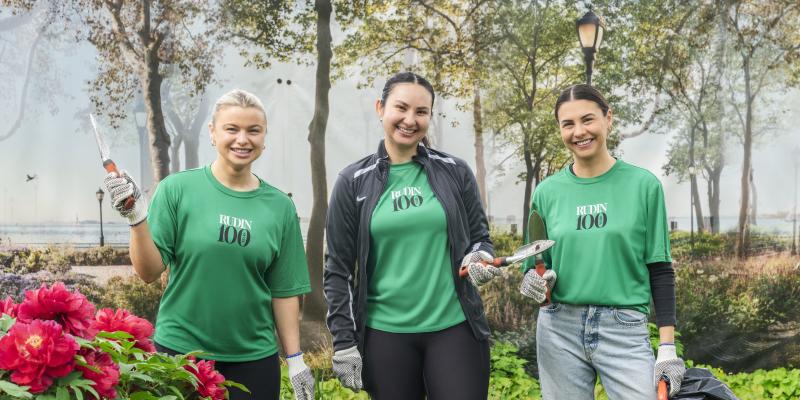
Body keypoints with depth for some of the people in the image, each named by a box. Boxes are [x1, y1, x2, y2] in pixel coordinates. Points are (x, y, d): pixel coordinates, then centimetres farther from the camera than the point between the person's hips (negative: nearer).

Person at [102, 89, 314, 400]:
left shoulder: (280, 206, 2)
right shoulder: (177, 188, -6)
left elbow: (284, 290, 5)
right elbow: (149, 272, -7)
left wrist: (295, 359, 4)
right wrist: (137, 218, -21)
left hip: (254, 357, 2)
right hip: (180, 349, -2)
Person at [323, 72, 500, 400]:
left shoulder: (455, 172, 3)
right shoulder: (353, 182, 1)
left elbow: (480, 237, 12)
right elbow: (339, 269, 1)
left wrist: (478, 258, -11)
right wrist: (343, 341, -3)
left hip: (455, 328, 1)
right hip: (385, 334, 0)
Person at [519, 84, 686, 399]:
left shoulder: (642, 184, -1)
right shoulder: (548, 191, 4)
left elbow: (660, 269, 1)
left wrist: (667, 347, -4)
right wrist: (533, 280, -10)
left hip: (625, 330, -2)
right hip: (559, 330, 2)